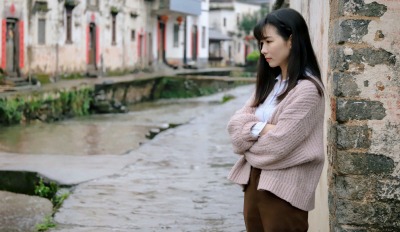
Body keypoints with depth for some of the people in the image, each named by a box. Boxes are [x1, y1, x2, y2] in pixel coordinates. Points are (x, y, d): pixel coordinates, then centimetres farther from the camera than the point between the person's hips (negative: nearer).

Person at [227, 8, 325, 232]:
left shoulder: (306, 89, -14)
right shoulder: (269, 84, 12)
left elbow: (277, 145, -19)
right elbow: (235, 123, 4)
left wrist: (247, 137, 0)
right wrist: (259, 128, -16)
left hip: (283, 189, -8)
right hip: (254, 181, 8)